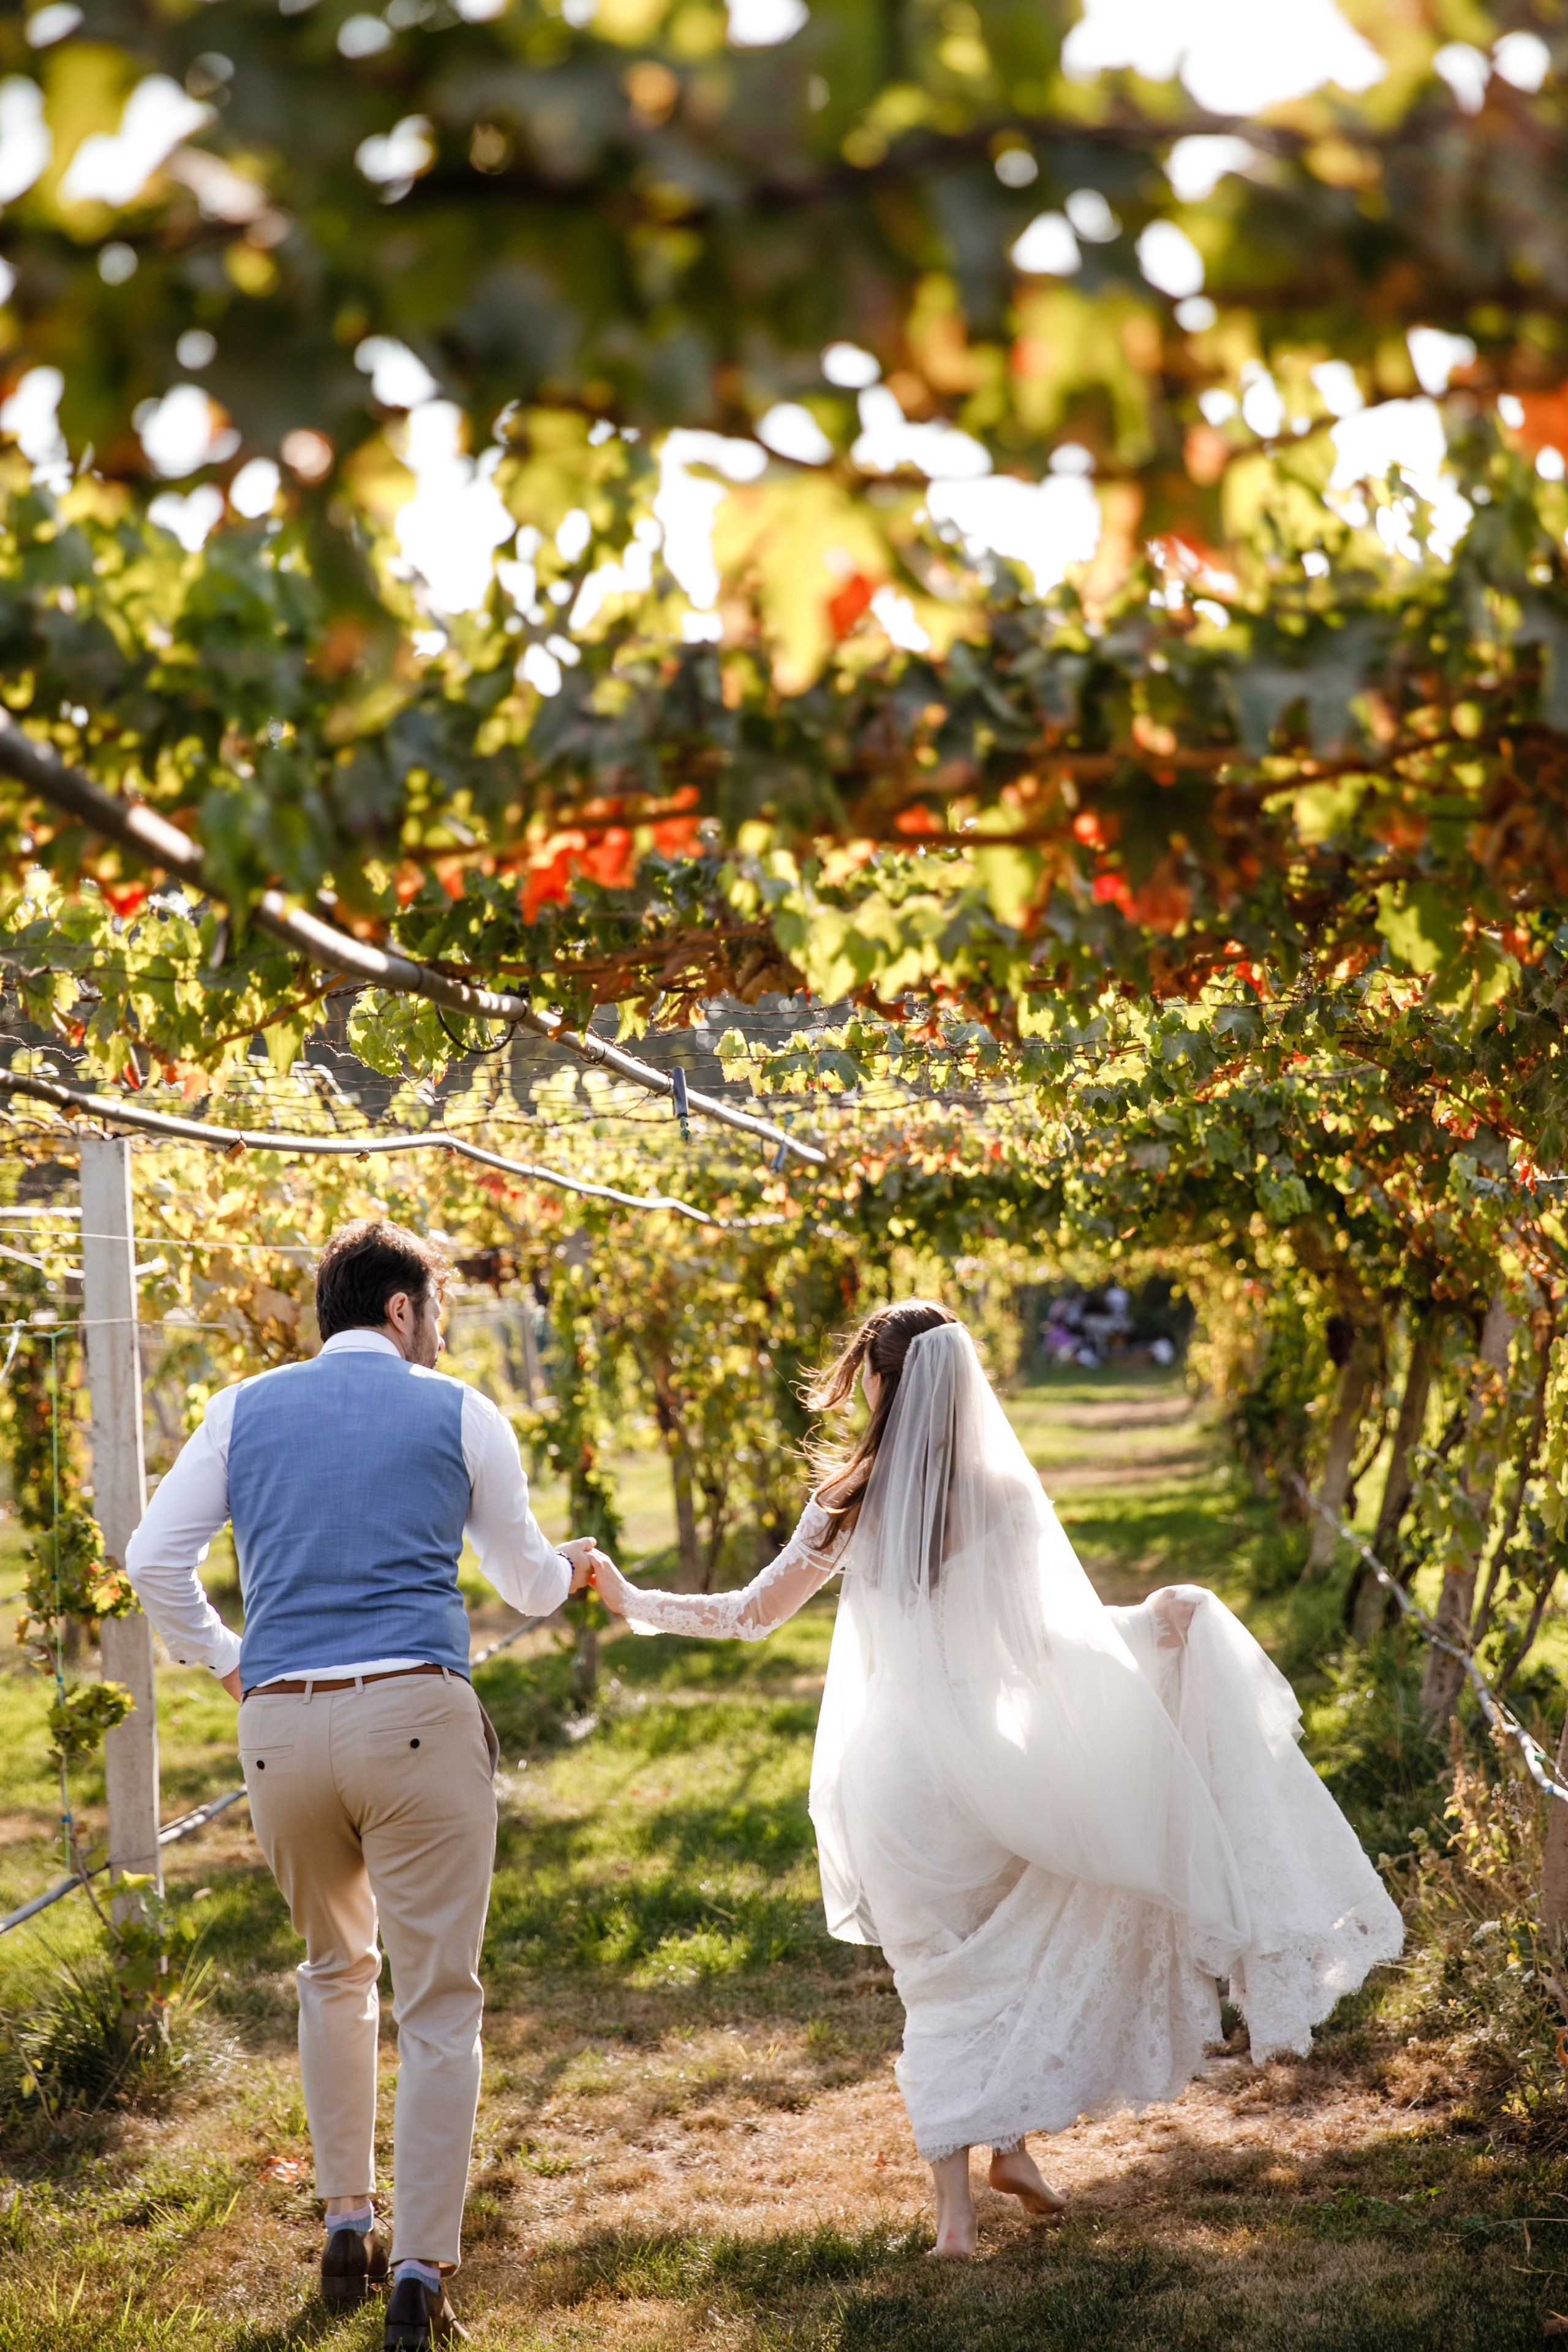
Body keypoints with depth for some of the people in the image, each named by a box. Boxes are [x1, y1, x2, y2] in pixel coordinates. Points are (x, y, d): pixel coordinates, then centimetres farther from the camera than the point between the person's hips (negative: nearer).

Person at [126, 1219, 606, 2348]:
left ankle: (347, 2226, 27)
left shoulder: (244, 1408, 12)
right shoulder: (459, 1413, 6)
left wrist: (223, 1661, 20)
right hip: (414, 1714, -3)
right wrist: (574, 1566, 39)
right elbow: (528, 1583, 17)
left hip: (278, 1724, 4)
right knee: (438, 2004, 2)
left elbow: (155, 1559, 6)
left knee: (334, 1972, 24)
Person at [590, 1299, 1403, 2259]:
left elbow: (751, 1614, 0)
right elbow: (1058, 1638, -8)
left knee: (941, 1984, 11)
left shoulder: (852, 1503, -6)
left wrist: (631, 1599, 13)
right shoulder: (1005, 1496, -8)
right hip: (991, 1763, 0)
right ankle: (1013, 2141, 22)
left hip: (892, 1770, 0)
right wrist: (1157, 1618, 9)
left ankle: (955, 2201, 6)